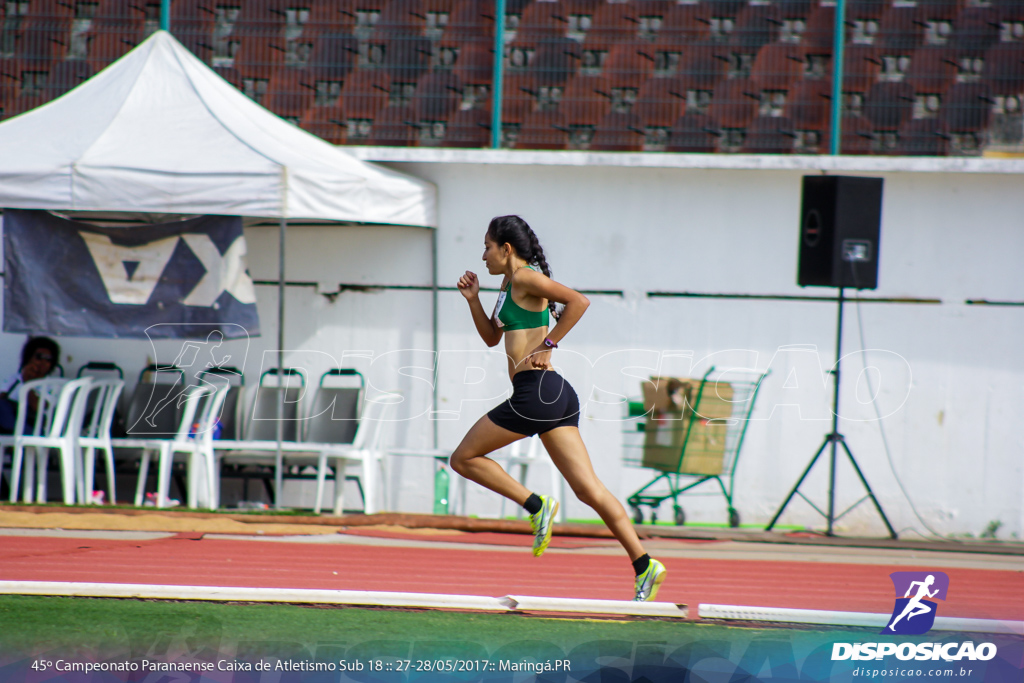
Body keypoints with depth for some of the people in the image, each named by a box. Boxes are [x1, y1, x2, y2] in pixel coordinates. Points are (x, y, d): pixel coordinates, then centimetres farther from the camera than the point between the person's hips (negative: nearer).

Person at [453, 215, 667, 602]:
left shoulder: (526, 278, -6)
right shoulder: (510, 285, 22)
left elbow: (578, 301, -20)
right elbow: (492, 337, 33)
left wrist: (547, 345, -16)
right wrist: (473, 299, 19)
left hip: (537, 391, -10)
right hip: (557, 396, 10)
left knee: (464, 459, 3)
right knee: (587, 489, 1)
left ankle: (537, 505, -4)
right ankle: (644, 565, -6)